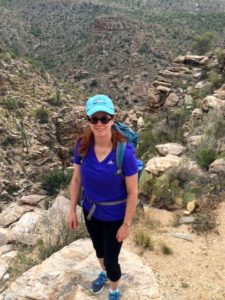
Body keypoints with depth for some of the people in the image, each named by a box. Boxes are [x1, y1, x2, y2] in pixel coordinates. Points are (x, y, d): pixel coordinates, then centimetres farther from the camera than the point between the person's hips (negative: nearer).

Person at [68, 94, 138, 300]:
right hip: (90, 210, 4)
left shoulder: (124, 151, -29)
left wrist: (126, 224, -13)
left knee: (111, 259, 12)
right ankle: (104, 274, 63)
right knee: (99, 248, 29)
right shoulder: (82, 146, -17)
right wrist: (73, 210, 3)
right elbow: (77, 179, -3)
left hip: (114, 215, -4)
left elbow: (132, 192, -20)